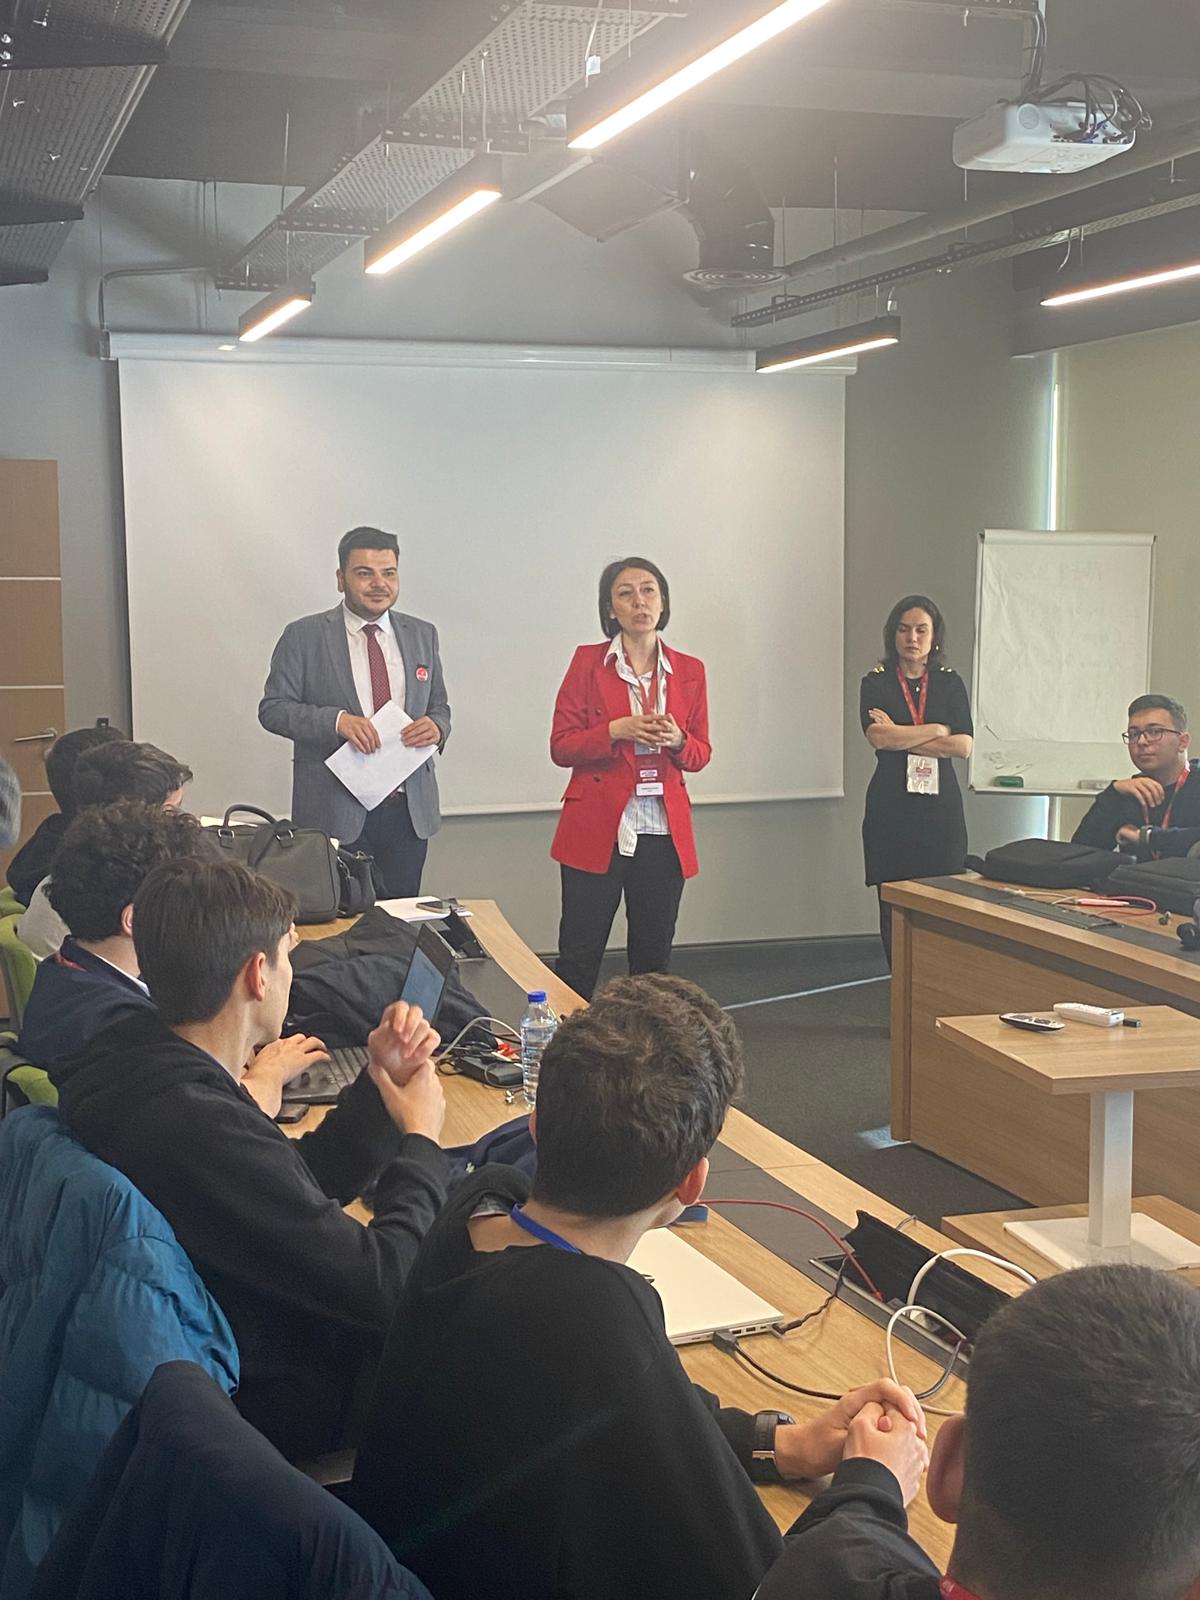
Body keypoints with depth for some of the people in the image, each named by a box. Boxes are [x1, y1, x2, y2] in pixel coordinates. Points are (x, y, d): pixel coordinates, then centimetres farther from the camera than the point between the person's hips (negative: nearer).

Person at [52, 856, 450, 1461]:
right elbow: (383, 1289, -28)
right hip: (281, 1396, -9)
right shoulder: (199, 1130, -37)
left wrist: (380, 1086, -4)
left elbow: (307, 1193, 8)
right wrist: (421, 1139, -13)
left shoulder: (140, 1063, -5)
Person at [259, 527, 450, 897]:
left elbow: (439, 707, 18)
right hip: (335, 813, -3)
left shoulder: (422, 635, 12)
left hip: (409, 810, 4)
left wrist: (436, 727, -7)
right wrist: (336, 720, -19)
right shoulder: (304, 636, 0)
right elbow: (272, 708, -3)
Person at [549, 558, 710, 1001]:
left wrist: (676, 740, -10)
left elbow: (701, 755, 12)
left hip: (663, 832, 3)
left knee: (653, 960, 9)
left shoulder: (689, 671, 9)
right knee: (578, 961, -2)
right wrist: (617, 731, -17)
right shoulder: (588, 662, 1)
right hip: (596, 831, -3)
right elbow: (561, 746, -2)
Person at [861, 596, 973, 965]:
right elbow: (878, 737, -12)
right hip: (891, 807, -1)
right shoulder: (876, 683, 6)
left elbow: (963, 745, -3)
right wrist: (937, 731, -5)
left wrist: (901, 737, -7)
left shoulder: (950, 683, 11)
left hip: (940, 807, 1)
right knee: (893, 905, 0)